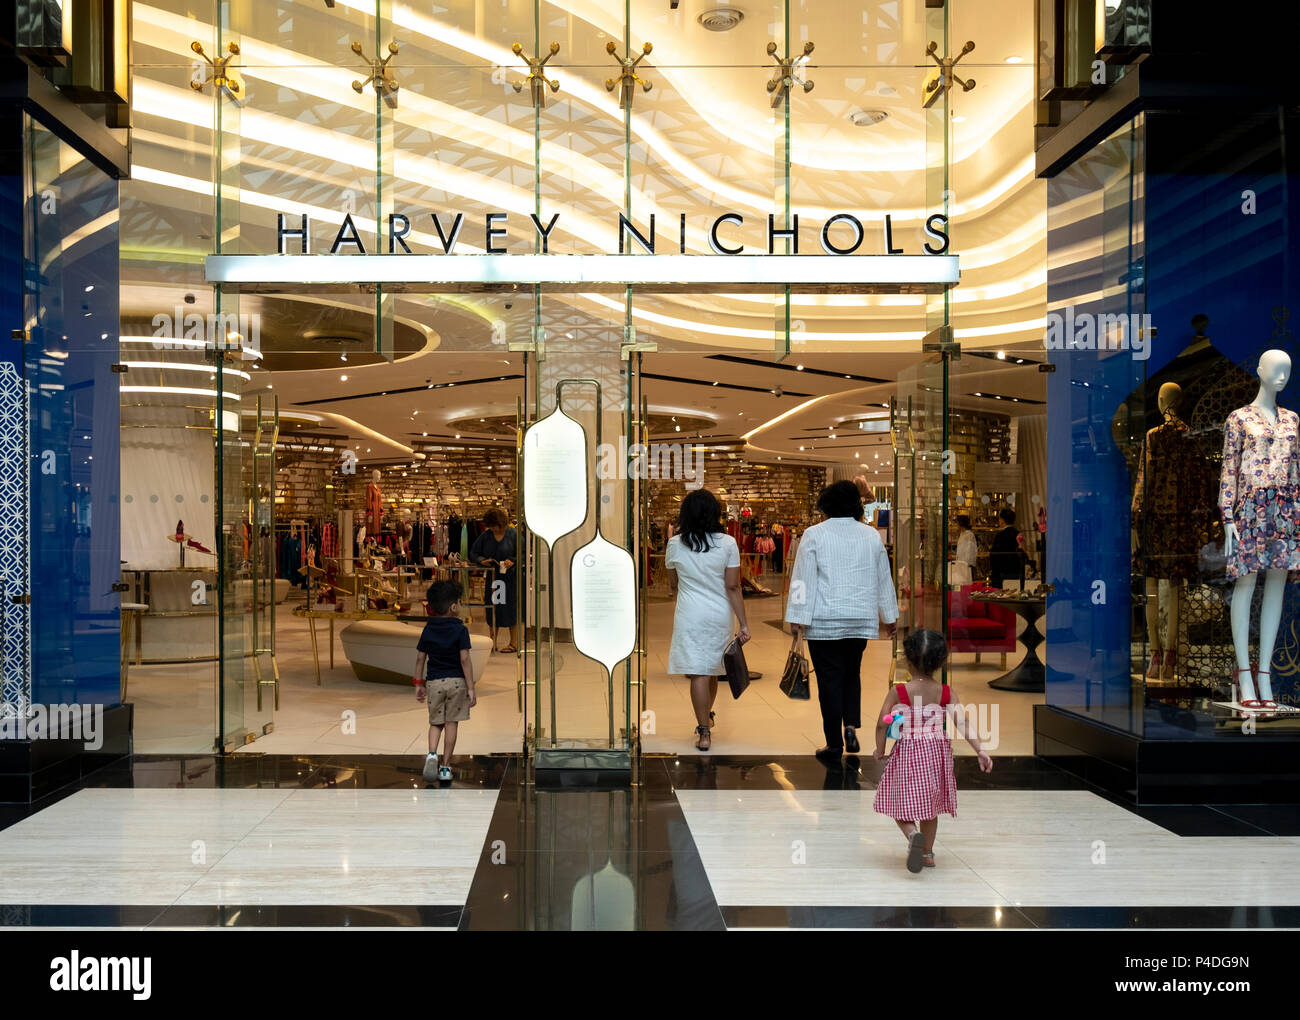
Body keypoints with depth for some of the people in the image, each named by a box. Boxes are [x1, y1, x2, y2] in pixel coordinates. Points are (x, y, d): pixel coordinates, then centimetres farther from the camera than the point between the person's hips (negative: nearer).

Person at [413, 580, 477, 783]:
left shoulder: (428, 630, 4)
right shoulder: (460, 630, -8)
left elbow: (420, 658, 7)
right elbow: (465, 660, -12)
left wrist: (419, 683, 16)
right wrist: (471, 688, -10)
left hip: (434, 682, 3)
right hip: (456, 682, -3)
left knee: (435, 723, 13)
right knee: (451, 723, 5)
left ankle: (432, 753, -13)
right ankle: (446, 767, 8)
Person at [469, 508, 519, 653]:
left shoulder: (513, 534, -6)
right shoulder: (485, 536, 5)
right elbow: (473, 553, 11)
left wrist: (513, 562, -21)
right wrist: (482, 560, -8)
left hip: (510, 577, -4)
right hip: (492, 578, 4)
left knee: (510, 609, -2)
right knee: (492, 609, 7)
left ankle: (514, 642, 8)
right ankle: (493, 643, 17)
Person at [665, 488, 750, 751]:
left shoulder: (675, 544, -5)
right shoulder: (727, 543, -7)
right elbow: (733, 587, -8)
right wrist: (744, 623, -3)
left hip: (689, 616, -2)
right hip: (720, 616, 2)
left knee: (697, 672, 0)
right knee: (712, 669, 19)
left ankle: (704, 732, -2)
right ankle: (707, 716, 39)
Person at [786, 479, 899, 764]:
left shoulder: (814, 535, -5)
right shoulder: (872, 535, 6)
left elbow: (804, 579, -8)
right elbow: (884, 579, 13)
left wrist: (797, 619, -5)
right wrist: (890, 616, 22)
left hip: (824, 621, -3)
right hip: (862, 620, 3)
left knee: (830, 679, 2)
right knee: (852, 673, 20)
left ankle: (834, 746, 5)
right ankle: (851, 725, 2)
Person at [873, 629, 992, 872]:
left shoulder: (897, 692, -11)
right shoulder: (946, 693, -5)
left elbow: (882, 723, -11)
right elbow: (963, 722, -12)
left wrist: (880, 751, 2)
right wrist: (980, 750, -12)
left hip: (908, 753, -4)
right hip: (937, 753, 4)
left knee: (901, 802, 9)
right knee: (929, 805, 21)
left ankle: (913, 835, -20)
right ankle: (927, 853, 28)